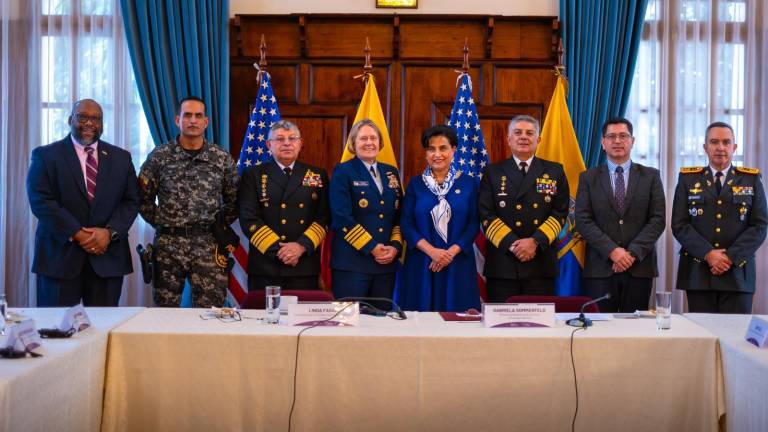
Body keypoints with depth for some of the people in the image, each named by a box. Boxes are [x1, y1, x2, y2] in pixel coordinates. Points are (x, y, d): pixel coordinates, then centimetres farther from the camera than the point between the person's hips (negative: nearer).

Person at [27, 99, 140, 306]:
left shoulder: (121, 158, 13)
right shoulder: (45, 155, 4)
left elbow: (131, 201, 7)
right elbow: (41, 201, -7)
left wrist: (110, 232, -11)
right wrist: (77, 234, -15)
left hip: (108, 258, 2)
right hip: (60, 255, -2)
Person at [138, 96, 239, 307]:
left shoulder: (222, 158, 5)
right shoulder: (159, 156, 2)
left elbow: (233, 201, 11)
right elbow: (144, 198, 7)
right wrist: (160, 222, 2)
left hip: (209, 244, 0)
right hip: (169, 244, 0)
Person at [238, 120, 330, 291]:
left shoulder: (317, 176, 10)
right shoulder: (254, 176, 6)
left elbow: (323, 217, 3)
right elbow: (249, 219, -3)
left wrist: (302, 245, -12)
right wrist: (277, 249, -12)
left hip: (305, 268, 1)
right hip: (264, 267, -1)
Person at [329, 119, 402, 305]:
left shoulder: (391, 172, 15)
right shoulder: (343, 172, -1)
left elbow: (399, 215, 15)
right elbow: (342, 218, -10)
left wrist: (395, 246, -2)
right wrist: (372, 248, -12)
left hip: (387, 262, 5)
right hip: (352, 263, -5)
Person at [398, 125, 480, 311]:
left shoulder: (468, 183, 4)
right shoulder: (415, 184, 5)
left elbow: (474, 224, 0)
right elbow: (406, 224, 0)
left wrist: (452, 251, -13)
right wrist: (432, 251, -14)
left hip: (458, 263, 0)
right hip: (421, 263, 0)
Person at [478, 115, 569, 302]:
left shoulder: (555, 172, 10)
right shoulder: (493, 172, 8)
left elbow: (560, 213, 3)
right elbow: (486, 214, 0)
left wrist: (536, 241, -11)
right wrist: (511, 244, -12)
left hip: (541, 262, 1)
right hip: (502, 262, -1)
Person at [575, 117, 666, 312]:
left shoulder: (651, 176, 9)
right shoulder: (588, 178, 8)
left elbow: (658, 219, 1)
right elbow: (583, 221, -1)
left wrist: (633, 252, -11)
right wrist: (612, 250, -13)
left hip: (639, 267, 1)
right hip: (600, 268, -1)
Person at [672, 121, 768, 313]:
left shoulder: (752, 180, 9)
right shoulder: (688, 179, 9)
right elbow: (679, 225, 1)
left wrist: (731, 256, -11)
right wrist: (708, 254, -12)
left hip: (738, 273, 0)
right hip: (698, 273, 0)